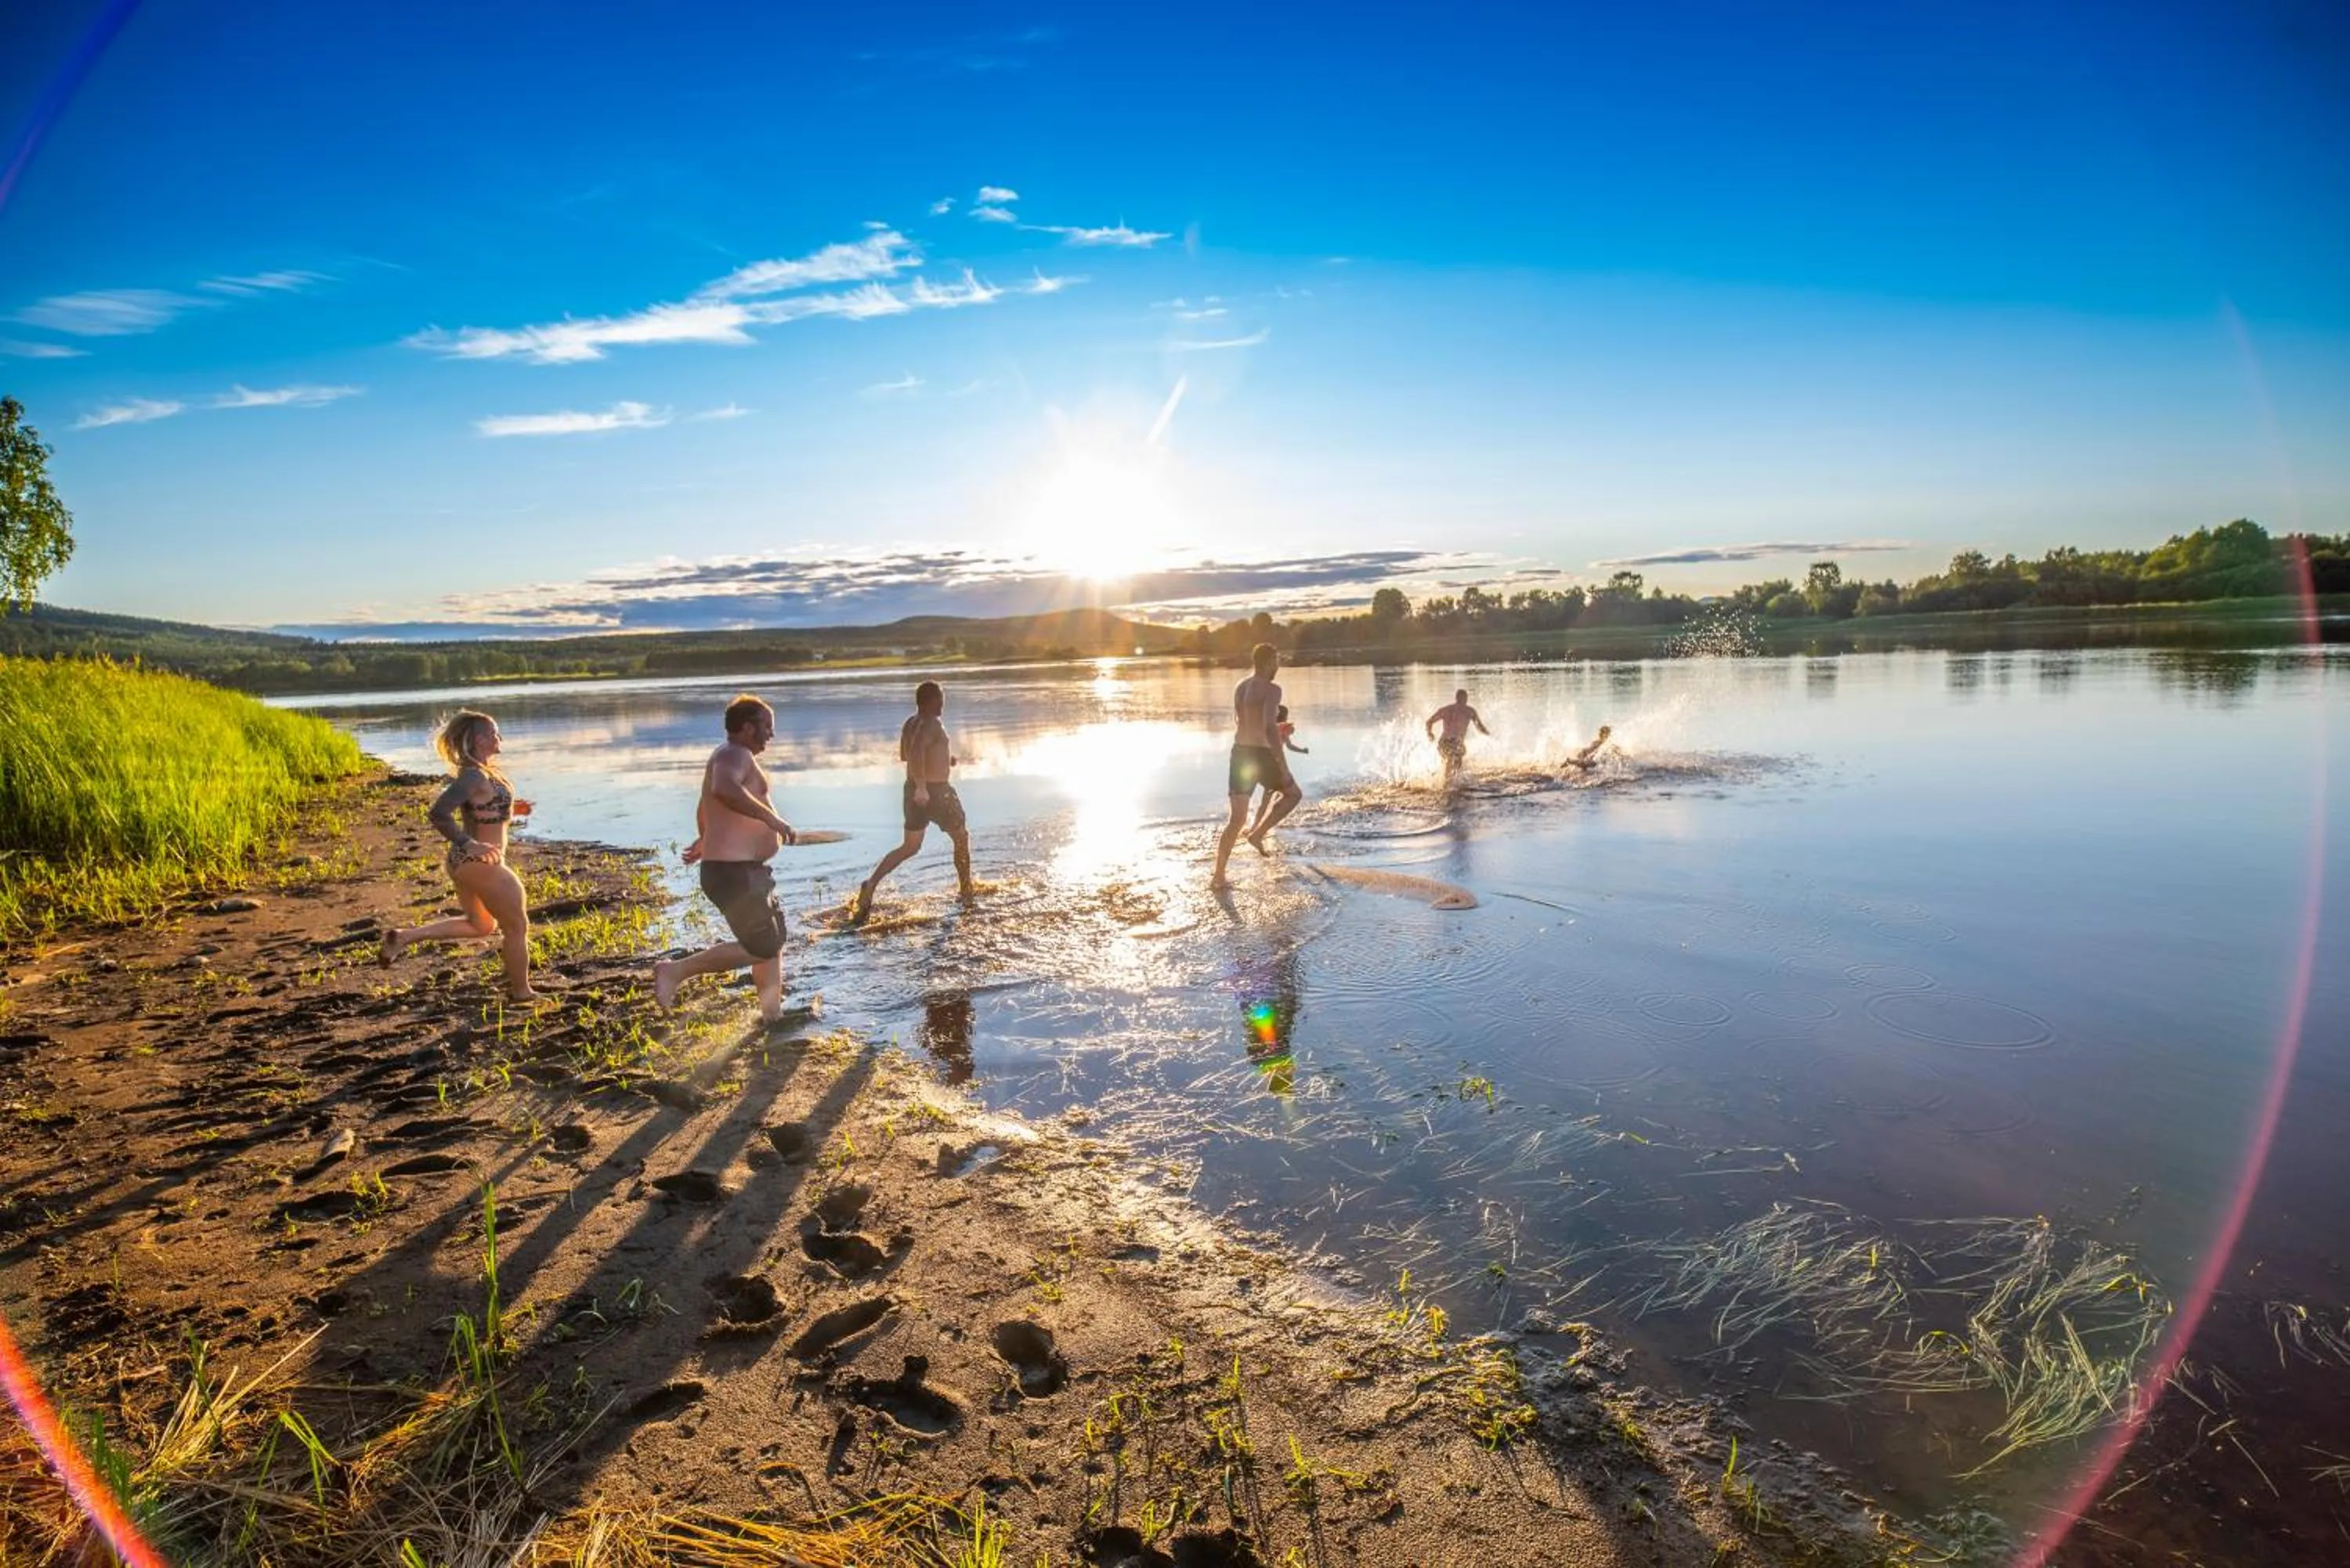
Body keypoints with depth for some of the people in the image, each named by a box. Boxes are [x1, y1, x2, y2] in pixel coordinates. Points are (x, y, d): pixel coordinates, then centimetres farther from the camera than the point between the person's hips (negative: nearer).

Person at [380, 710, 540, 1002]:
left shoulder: (479, 772, 7)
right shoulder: (474, 776, -21)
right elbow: (439, 813, -30)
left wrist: (510, 809, 8)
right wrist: (470, 845, -26)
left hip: (465, 862, 10)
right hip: (481, 864, -10)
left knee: (480, 926, 27)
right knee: (517, 926, 7)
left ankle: (403, 938, 20)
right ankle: (521, 993, 19)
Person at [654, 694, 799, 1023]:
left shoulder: (733, 758, 19)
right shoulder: (735, 755, -14)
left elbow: (704, 806, 35)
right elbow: (724, 789, -38)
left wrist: (705, 841, 49)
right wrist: (771, 818, -33)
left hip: (745, 871, 11)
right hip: (734, 873, -11)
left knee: (774, 938, 19)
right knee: (760, 949, -5)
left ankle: (772, 1013, 26)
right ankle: (676, 971, 0)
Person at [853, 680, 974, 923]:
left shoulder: (911, 724, 9)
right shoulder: (934, 724, -17)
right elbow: (917, 751, -34)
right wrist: (922, 786, -38)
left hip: (915, 790, 8)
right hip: (935, 791, -8)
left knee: (909, 847, 13)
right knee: (961, 837, 15)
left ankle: (871, 883, -5)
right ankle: (967, 889, 27)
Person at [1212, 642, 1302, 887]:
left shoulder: (1239, 688, 12)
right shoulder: (1271, 690, -12)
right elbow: (1270, 728, -23)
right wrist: (1283, 766, -21)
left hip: (1239, 753, 7)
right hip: (1260, 754, -7)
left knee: (1236, 817, 11)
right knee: (1293, 794, 20)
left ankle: (1218, 876, 6)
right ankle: (1258, 834, 4)